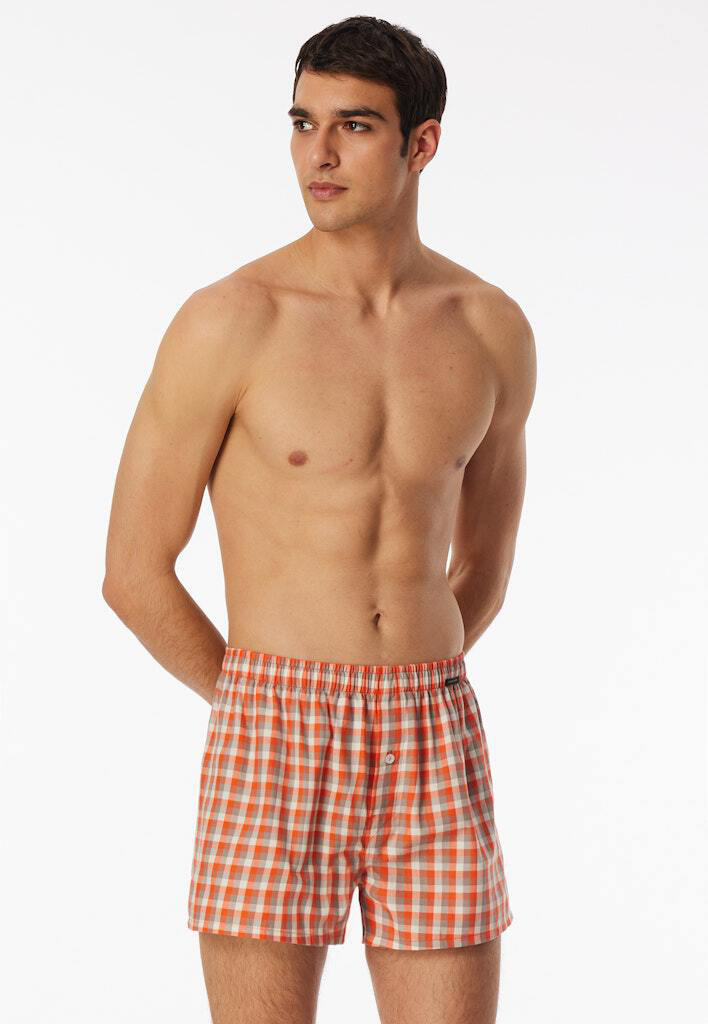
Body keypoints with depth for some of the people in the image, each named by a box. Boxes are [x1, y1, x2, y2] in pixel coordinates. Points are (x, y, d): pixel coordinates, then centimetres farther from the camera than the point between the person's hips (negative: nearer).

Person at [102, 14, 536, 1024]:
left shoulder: (492, 328, 5)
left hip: (435, 749, 3)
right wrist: (269, 714, 6)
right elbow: (134, 571, -2)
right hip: (273, 753, -3)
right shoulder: (228, 322, -7)